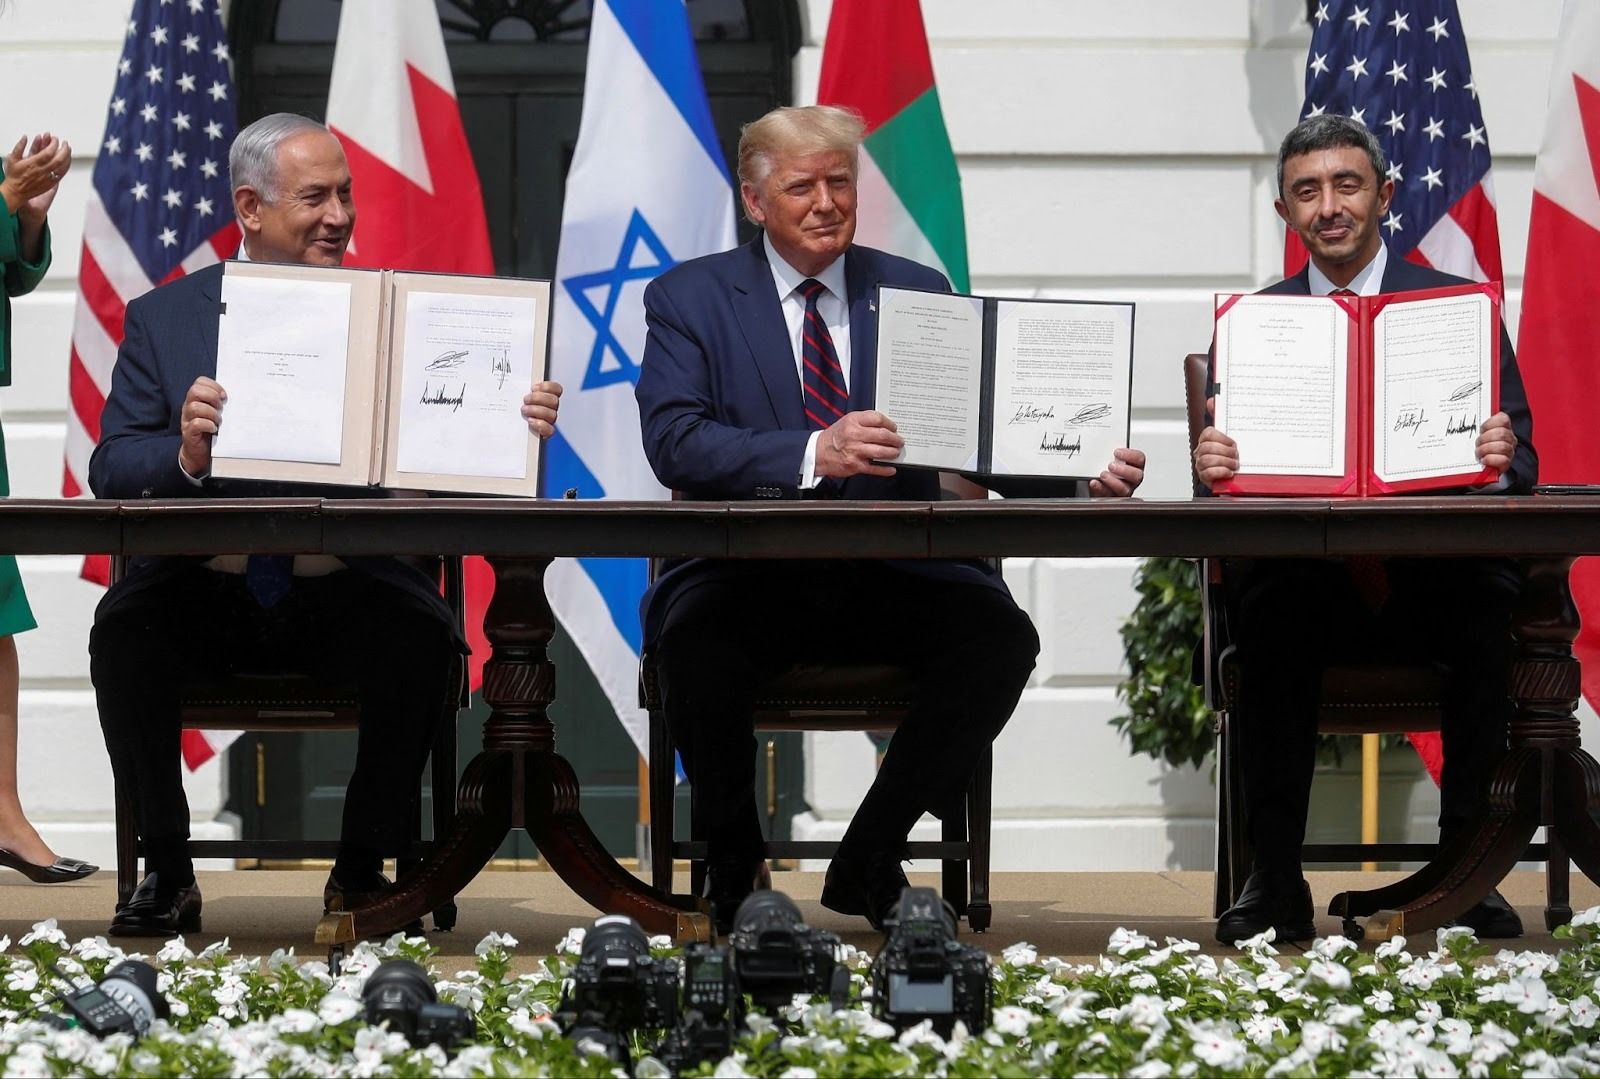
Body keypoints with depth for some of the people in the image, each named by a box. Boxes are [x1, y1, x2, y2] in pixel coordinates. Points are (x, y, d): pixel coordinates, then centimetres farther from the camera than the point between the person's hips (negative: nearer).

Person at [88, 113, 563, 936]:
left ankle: (361, 870, -9)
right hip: (205, 584, 0)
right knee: (125, 627, -30)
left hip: (345, 583, 0)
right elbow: (111, 471, -1)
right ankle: (166, 874, -11)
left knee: (425, 639, -30)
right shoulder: (163, 319, 9)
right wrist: (184, 455, -22)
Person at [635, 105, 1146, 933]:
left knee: (1001, 633, -26)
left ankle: (868, 864, -8)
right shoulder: (688, 298, 6)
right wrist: (813, 455, -27)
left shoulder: (918, 293, 14)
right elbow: (673, 442, -11)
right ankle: (733, 871, -7)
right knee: (699, 639, -35)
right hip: (749, 574, -2)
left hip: (892, 576, 2)